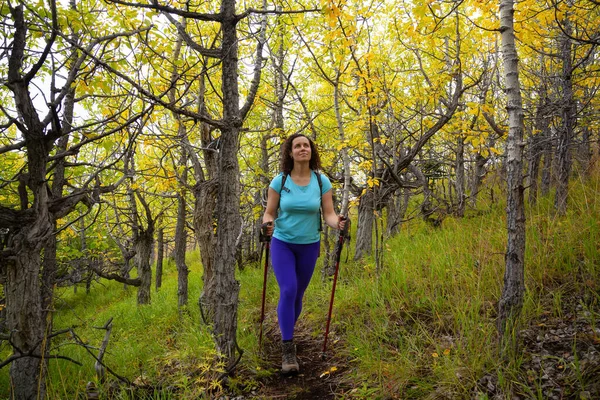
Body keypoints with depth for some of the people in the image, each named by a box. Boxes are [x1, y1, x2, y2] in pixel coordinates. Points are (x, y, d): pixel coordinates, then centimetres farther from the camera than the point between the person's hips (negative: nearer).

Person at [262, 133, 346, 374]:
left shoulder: (322, 181, -6)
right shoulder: (279, 182, -9)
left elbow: (328, 214, -7)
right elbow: (269, 213, -4)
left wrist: (337, 223, -29)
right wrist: (267, 224, -27)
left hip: (309, 246, 2)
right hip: (282, 244, -2)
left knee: (298, 294, 13)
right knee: (287, 291, -18)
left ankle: (286, 334, 38)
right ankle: (288, 350, -11)